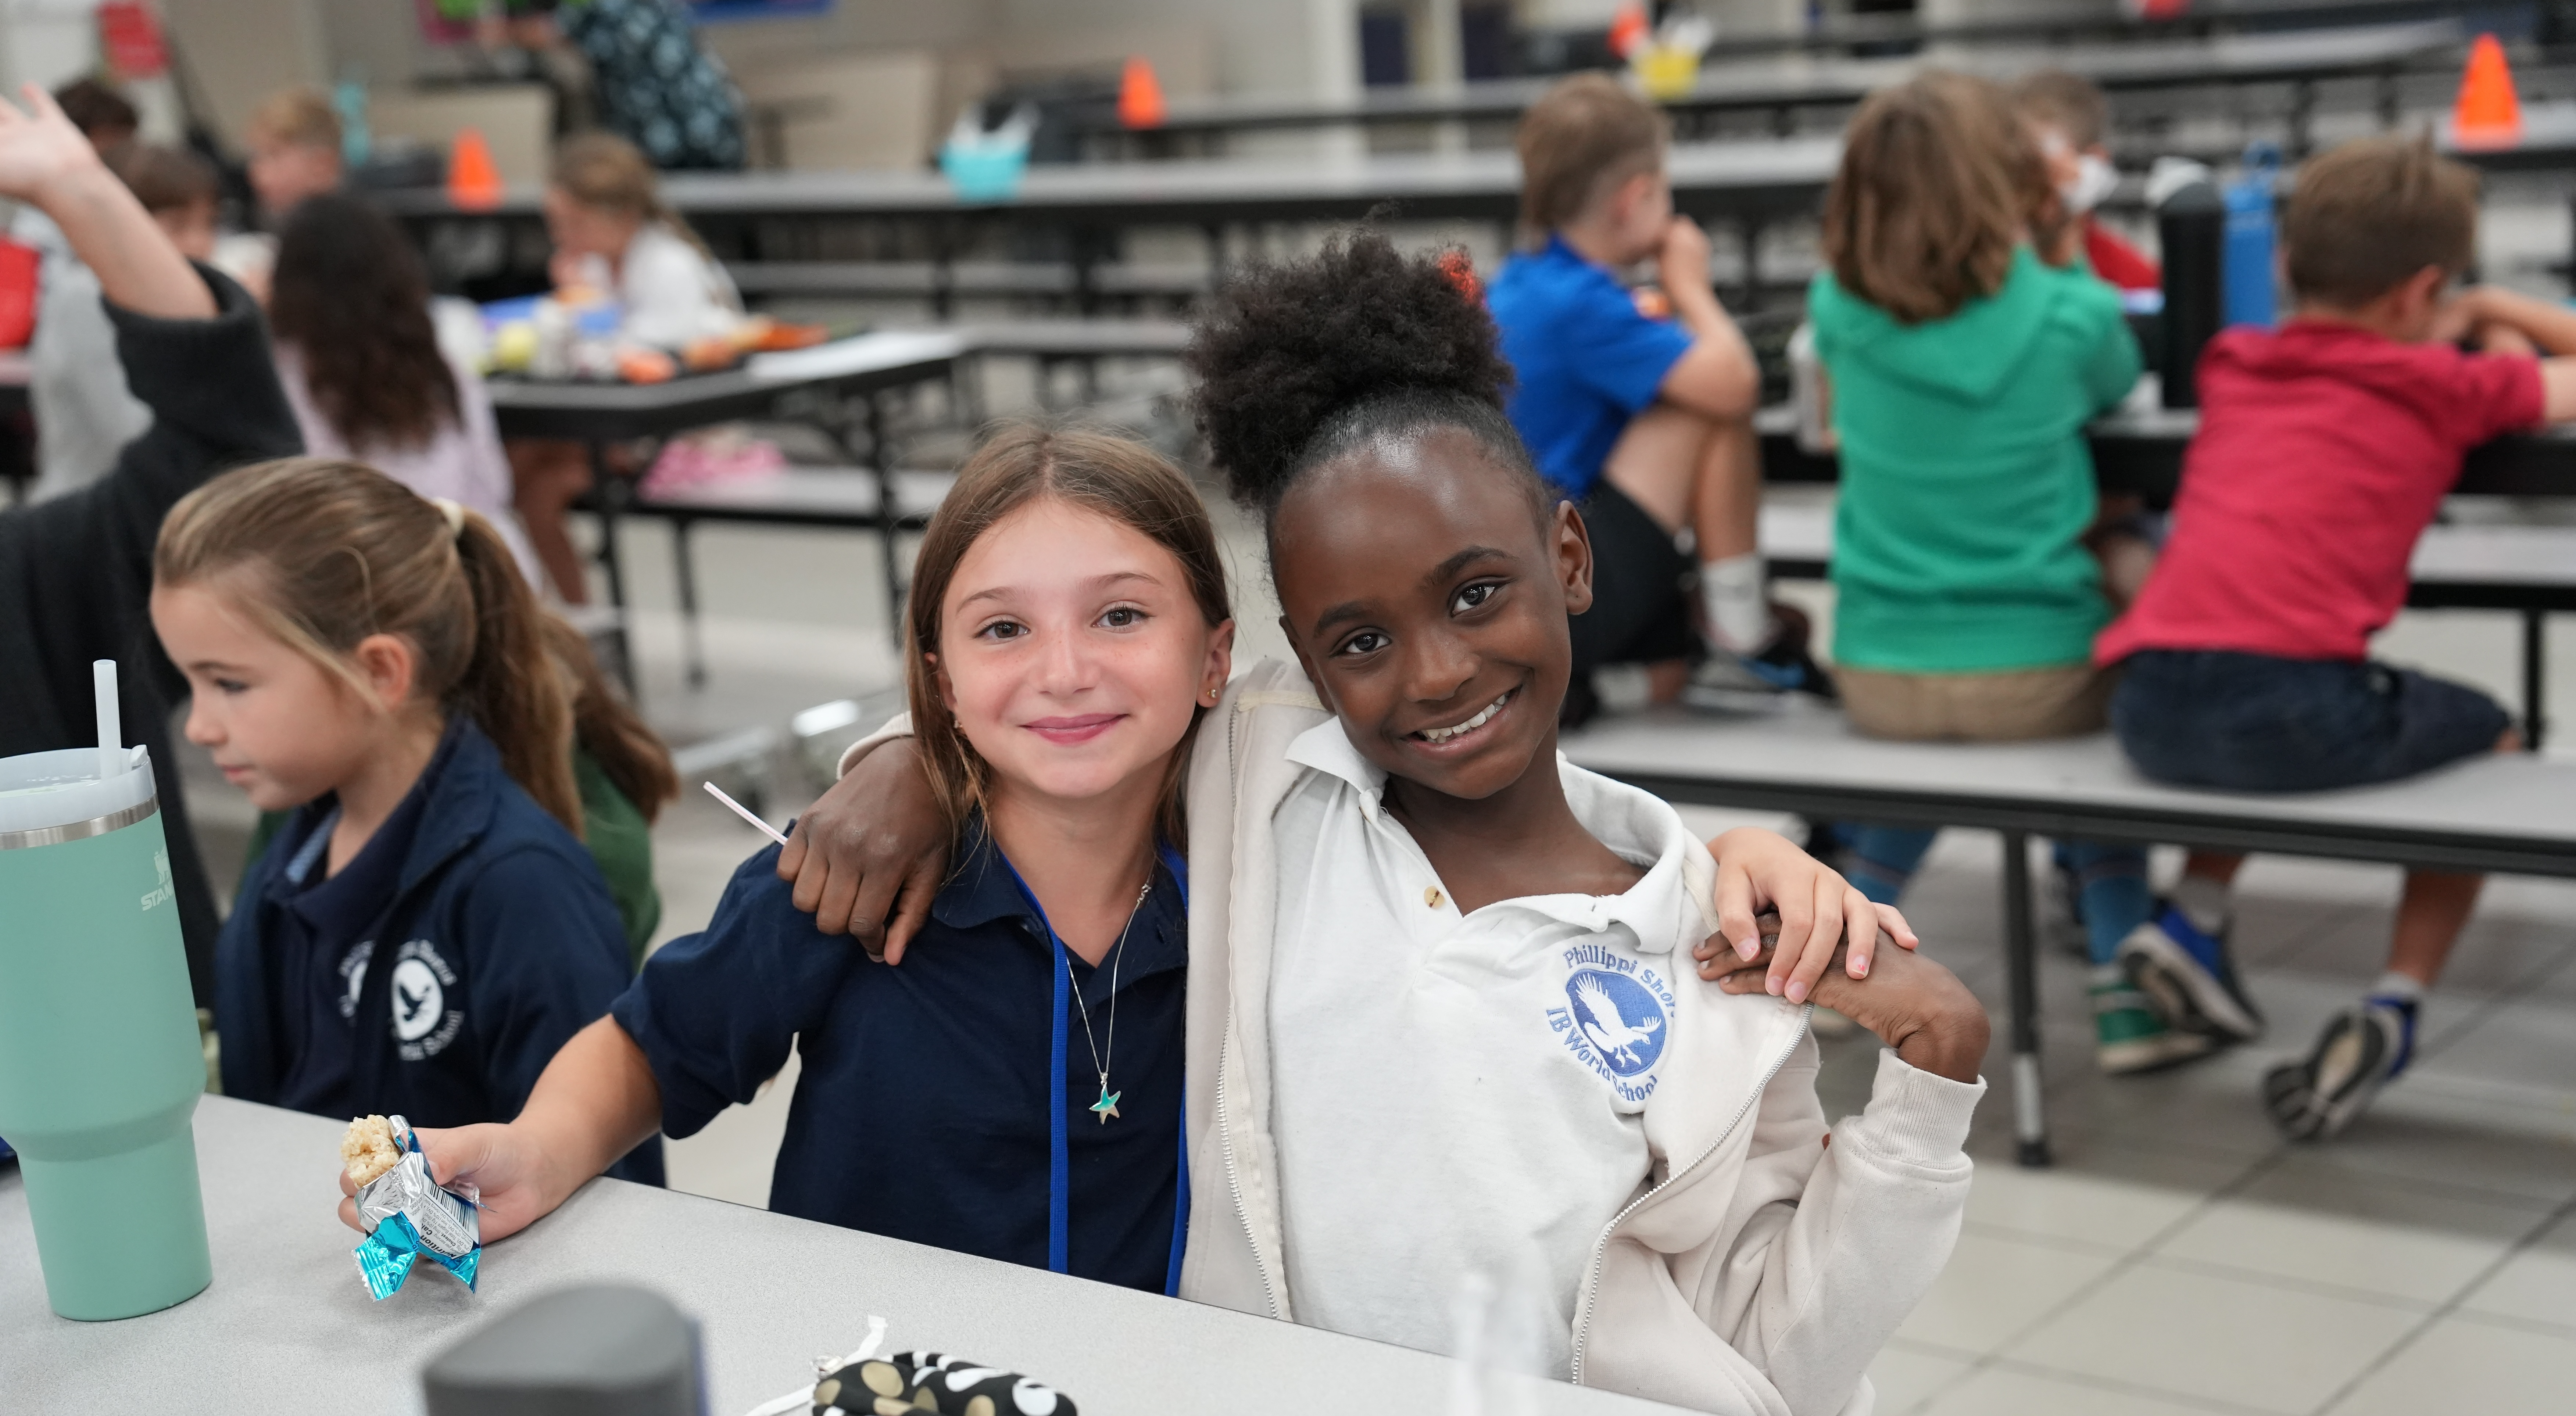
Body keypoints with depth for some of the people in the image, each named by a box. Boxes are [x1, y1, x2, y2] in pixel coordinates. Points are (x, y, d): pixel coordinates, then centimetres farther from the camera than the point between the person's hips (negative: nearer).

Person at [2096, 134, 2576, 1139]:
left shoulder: (2233, 366, 24)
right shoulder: (2445, 389, 9)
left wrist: (2448, 333, 46)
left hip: (2150, 712, 5)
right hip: (2297, 708, -5)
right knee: (2488, 742, 25)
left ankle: (2193, 914, 22)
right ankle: (2396, 1006, 13)